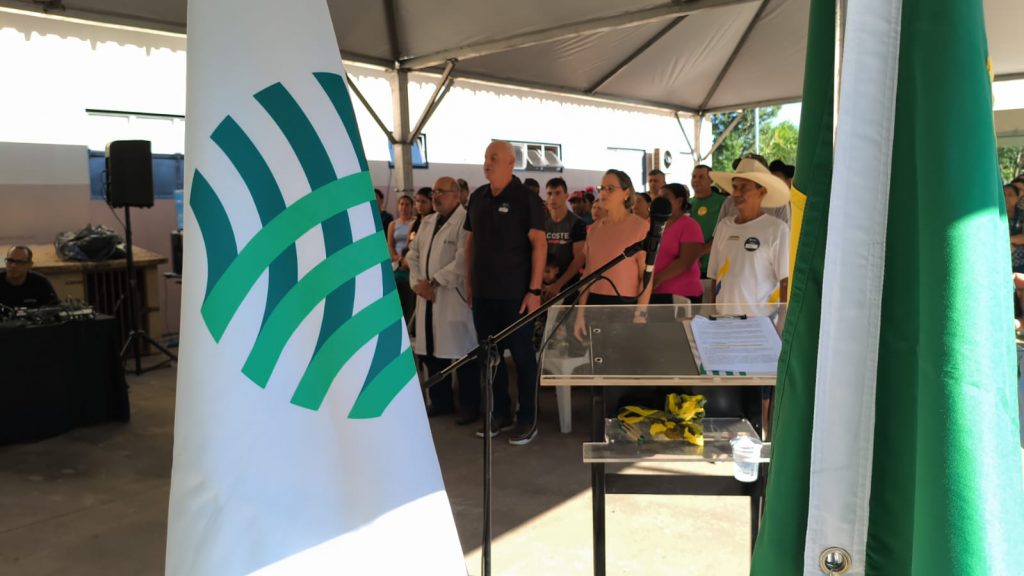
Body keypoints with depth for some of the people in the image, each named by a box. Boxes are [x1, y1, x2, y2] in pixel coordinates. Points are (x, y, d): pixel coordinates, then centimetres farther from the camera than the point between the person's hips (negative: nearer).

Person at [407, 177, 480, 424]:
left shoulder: (466, 221, -9)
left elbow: (463, 260, -19)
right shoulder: (427, 222, 17)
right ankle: (440, 401, 27)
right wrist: (417, 283, -2)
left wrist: (434, 283, -17)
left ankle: (469, 405, 12)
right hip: (427, 298, 8)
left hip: (455, 298, -7)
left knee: (462, 354, -1)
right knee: (430, 351, 13)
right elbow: (413, 254, 15)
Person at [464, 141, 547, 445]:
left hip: (515, 293, -6)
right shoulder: (477, 197, 9)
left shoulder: (527, 198, -7)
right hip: (483, 293, 6)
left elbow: (539, 244, -11)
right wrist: (469, 283, 11)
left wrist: (534, 290, -16)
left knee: (522, 355, 3)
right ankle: (501, 414, 24)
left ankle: (527, 419, 14)